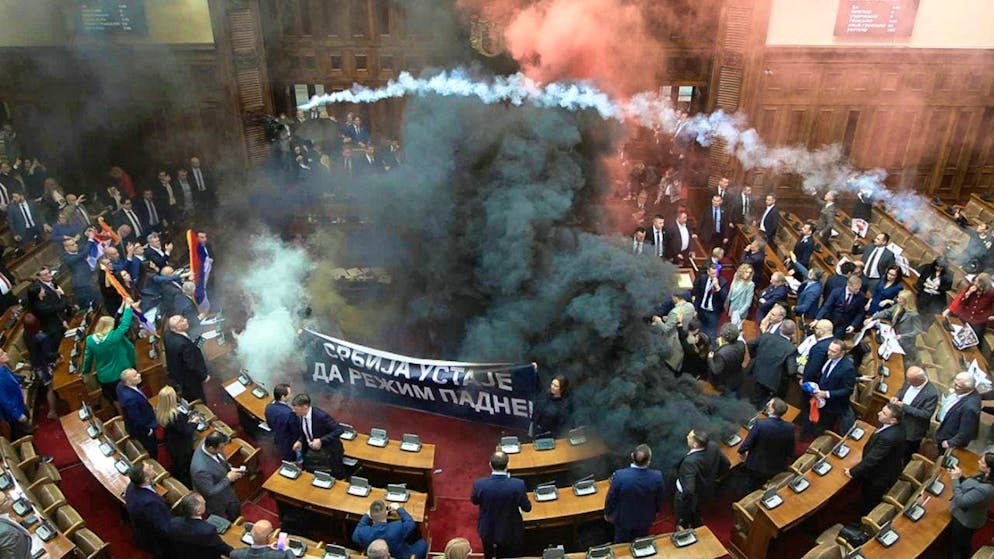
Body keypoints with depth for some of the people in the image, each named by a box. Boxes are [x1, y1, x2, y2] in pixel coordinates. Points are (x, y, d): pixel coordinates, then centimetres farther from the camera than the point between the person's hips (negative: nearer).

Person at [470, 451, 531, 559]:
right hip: (510, 532, -1)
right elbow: (527, 508, -14)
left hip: (487, 529, 1)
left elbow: (474, 501, -6)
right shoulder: (518, 485, -31)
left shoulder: (479, 484, -28)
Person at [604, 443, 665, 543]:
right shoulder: (657, 477, -29)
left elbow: (611, 498, -18)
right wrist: (656, 511, 14)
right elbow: (660, 499, -8)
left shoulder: (620, 475, -35)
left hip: (623, 519, -1)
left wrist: (607, 513, 2)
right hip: (645, 519, 2)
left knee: (621, 545, 25)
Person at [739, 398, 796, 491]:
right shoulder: (789, 428, -20)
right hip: (778, 467, 3)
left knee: (753, 490, 22)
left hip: (757, 466, -3)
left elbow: (747, 444, -20)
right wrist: (785, 464, 14)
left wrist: (742, 451, 3)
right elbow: (790, 451, -6)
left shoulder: (760, 424, -32)